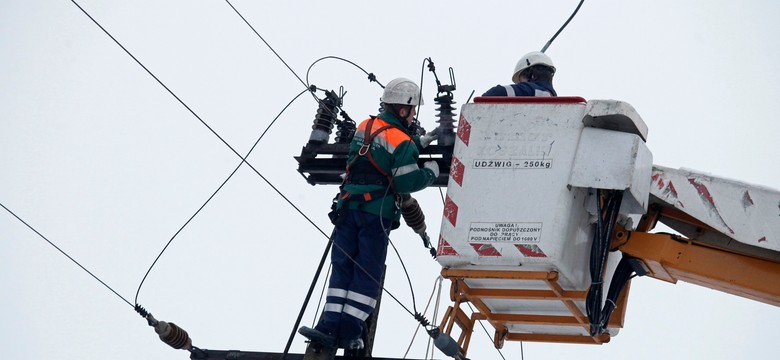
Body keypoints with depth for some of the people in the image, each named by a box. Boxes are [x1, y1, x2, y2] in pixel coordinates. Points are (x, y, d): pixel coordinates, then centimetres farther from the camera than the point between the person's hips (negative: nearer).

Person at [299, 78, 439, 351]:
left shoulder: (365, 127, 12)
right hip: (377, 213, -5)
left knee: (342, 267, 7)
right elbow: (407, 182, -11)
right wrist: (431, 172, 6)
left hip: (348, 207, 5)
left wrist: (419, 143, 25)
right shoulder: (401, 140, -7)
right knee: (368, 273, 2)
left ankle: (330, 327, -3)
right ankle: (349, 333, -1)